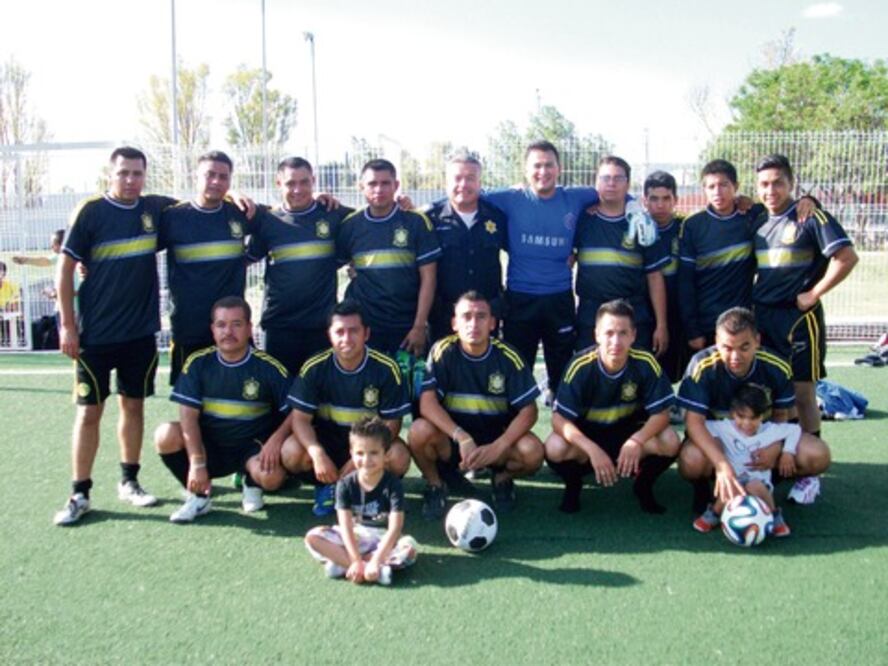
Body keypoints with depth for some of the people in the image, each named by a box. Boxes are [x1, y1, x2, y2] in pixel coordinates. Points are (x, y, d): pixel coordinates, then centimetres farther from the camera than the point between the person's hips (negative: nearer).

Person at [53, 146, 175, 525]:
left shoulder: (154, 208, 3)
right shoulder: (90, 211, -7)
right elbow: (65, 268, -6)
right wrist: (67, 325, -9)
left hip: (141, 331, 3)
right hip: (96, 334, -3)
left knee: (133, 405, 11)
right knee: (89, 410, 2)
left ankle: (129, 481, 24)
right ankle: (80, 494, 10)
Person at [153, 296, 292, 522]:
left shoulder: (268, 367, -9)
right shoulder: (198, 363, -7)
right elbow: (188, 415, -12)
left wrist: (277, 438, -25)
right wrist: (196, 463, -21)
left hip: (251, 446, -1)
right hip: (209, 446, 2)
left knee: (271, 477, -32)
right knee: (166, 436, -26)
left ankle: (252, 484, 9)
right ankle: (199, 496, -2)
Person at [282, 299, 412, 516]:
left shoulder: (386, 369, -17)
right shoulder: (314, 368, -15)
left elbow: (391, 423, -13)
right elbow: (300, 418, -14)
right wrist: (318, 455, -33)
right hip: (326, 438, 1)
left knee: (399, 458, -31)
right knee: (291, 453, -28)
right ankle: (326, 484, 3)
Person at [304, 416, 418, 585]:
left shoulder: (392, 484, -15)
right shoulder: (346, 484, -10)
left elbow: (394, 528, -22)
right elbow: (346, 527, -15)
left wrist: (376, 561, -31)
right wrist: (356, 561, -26)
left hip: (384, 540, -2)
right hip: (354, 538, 2)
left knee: (409, 546, -33)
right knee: (313, 537, -21)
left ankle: (342, 564, -27)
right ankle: (379, 571, -31)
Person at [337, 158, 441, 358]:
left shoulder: (416, 222, -2)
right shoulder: (350, 225, 3)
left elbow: (427, 278, -3)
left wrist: (420, 326, -8)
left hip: (407, 327, -1)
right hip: (364, 327, 1)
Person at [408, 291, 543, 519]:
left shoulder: (507, 357, -11)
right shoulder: (443, 351, -13)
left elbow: (528, 410, -14)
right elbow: (427, 403, -22)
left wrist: (498, 447, -29)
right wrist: (462, 438, -36)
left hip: (496, 439, 1)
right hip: (451, 439, 0)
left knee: (533, 451, -29)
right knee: (420, 431, -32)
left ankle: (503, 479, 8)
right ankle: (435, 486, 0)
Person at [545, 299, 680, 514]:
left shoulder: (645, 363, -20)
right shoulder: (580, 366, -24)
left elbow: (661, 413, -17)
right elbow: (559, 419, -24)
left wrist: (636, 441, -36)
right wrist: (592, 450, -38)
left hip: (629, 431, 1)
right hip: (587, 433, -1)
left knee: (670, 442, -28)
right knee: (555, 449, -32)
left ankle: (644, 485, 4)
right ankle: (573, 485, 3)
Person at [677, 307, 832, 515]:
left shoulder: (777, 368, -18)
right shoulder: (702, 366, -27)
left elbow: (781, 415, -4)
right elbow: (694, 421, -29)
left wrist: (775, 447, -27)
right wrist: (722, 465, -43)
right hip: (715, 438, -3)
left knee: (818, 455, -21)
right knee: (691, 461, -38)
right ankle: (702, 488, 1)